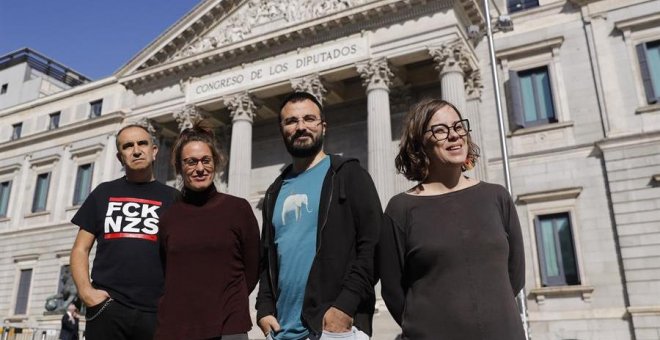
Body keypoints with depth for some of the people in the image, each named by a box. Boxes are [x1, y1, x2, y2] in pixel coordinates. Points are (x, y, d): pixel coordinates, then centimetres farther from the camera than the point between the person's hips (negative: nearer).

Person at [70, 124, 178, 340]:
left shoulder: (172, 198, 9)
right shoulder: (104, 193, 12)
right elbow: (80, 249, 11)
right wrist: (85, 291, -6)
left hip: (156, 311, -1)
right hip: (106, 308, 1)